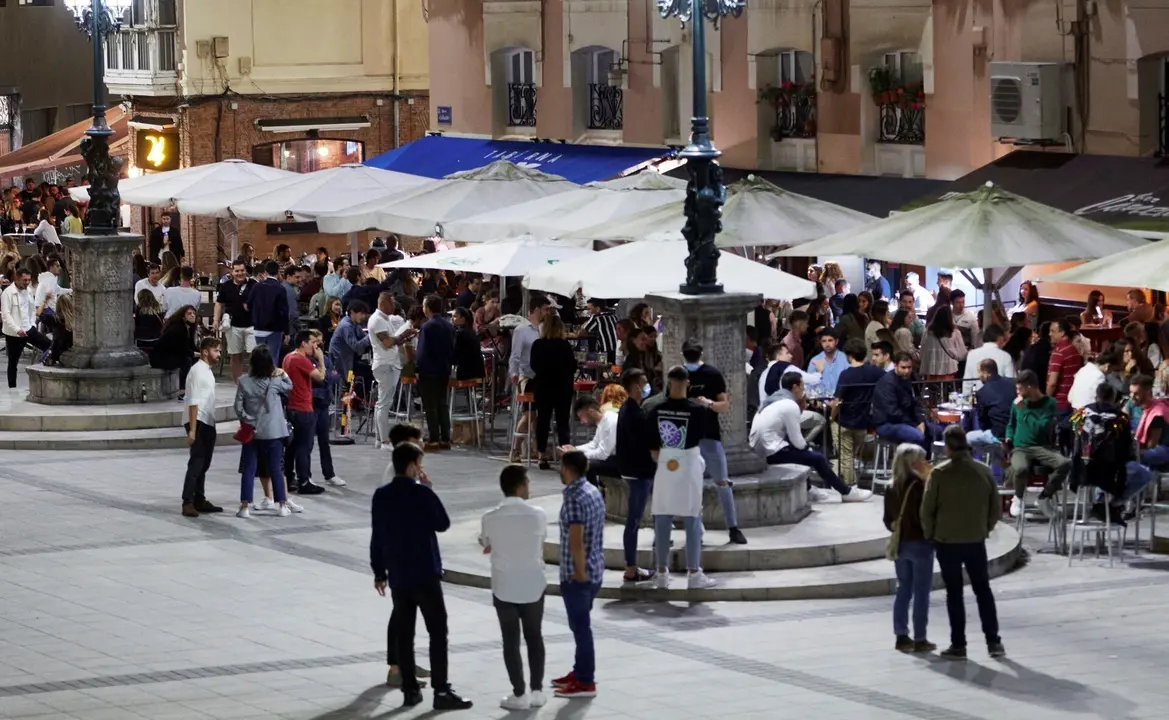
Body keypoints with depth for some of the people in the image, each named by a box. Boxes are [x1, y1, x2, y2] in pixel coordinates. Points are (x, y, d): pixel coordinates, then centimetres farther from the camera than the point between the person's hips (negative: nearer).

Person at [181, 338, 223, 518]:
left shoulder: (207, 371, 16)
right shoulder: (197, 371, -14)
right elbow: (193, 402, -20)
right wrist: (192, 429, -24)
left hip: (208, 424, 10)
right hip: (199, 424, -10)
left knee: (203, 464, 14)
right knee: (196, 463, -12)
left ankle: (199, 500, 21)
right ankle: (188, 503, -12)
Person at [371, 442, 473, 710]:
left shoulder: (381, 496, 3)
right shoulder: (422, 493, -14)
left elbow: (377, 536, 7)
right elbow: (443, 524, -3)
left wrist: (379, 572, 16)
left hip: (397, 576, 5)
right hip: (425, 574, -5)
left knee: (403, 633, 10)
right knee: (438, 631, 0)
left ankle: (410, 690, 12)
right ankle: (441, 691, -3)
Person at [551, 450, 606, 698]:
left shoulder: (574, 499, -21)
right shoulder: (593, 491, 9)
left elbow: (576, 540, -27)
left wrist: (579, 572, -19)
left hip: (577, 574, -9)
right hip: (595, 570, 9)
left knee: (580, 626, -2)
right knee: (581, 624, 20)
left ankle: (585, 683, 4)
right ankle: (581, 672, 30)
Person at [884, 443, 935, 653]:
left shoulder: (891, 488, 4)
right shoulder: (919, 486, -16)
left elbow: (888, 520, 7)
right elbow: (924, 516, -18)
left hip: (900, 543, 6)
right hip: (919, 543, -6)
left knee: (903, 589, 14)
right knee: (921, 592, 1)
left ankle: (901, 636, 15)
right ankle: (920, 639, 2)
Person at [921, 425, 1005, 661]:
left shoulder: (940, 473, -12)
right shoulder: (983, 471, -2)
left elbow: (927, 509, -9)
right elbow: (996, 509, 3)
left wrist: (930, 534, 6)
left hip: (947, 541, -2)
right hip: (976, 540, 2)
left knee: (954, 593, 5)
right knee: (983, 590, 13)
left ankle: (958, 645, 6)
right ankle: (993, 642, 11)